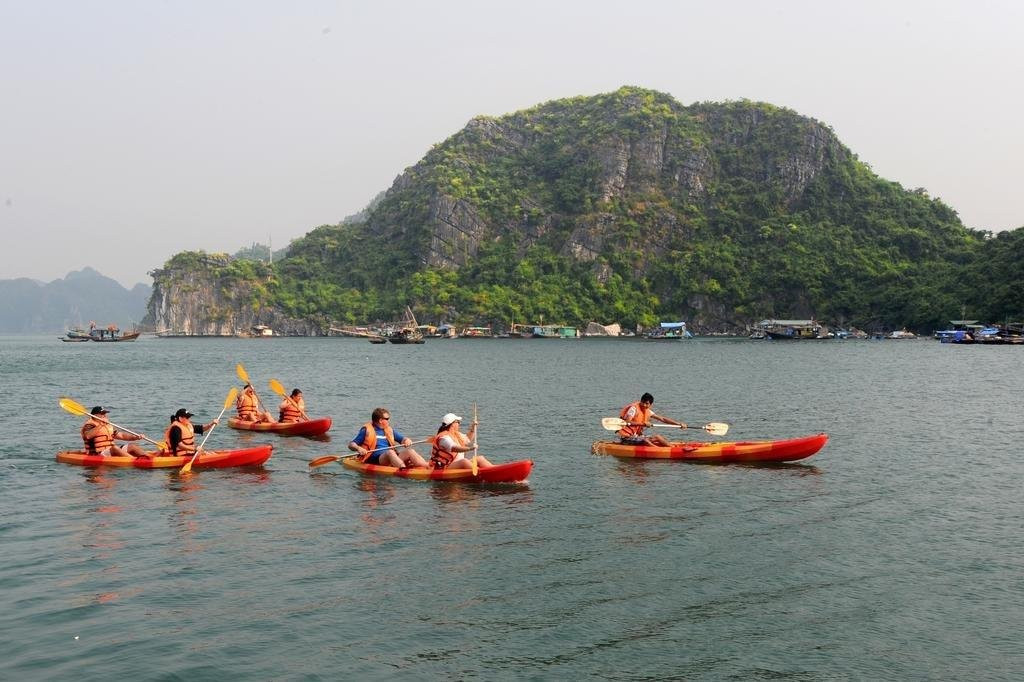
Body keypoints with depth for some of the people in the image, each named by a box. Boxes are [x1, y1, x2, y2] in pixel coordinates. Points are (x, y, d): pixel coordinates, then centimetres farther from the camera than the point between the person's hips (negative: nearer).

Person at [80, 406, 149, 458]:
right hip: (97, 455, -9)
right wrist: (100, 425, -32)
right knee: (115, 448, -34)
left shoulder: (108, 425, 22)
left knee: (132, 446, -3)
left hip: (112, 452, 9)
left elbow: (121, 435, 19)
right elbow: (87, 436, -28)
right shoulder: (89, 425, -5)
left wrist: (136, 437, 5)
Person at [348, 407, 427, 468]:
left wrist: (407, 441, -3)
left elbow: (402, 438, 22)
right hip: (376, 460, -5)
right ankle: (405, 470, -61)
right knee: (390, 452, -35)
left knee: (410, 451, -19)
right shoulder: (367, 430, 6)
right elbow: (351, 445, 3)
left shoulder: (389, 430, 23)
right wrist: (358, 448, -20)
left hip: (392, 457, 5)